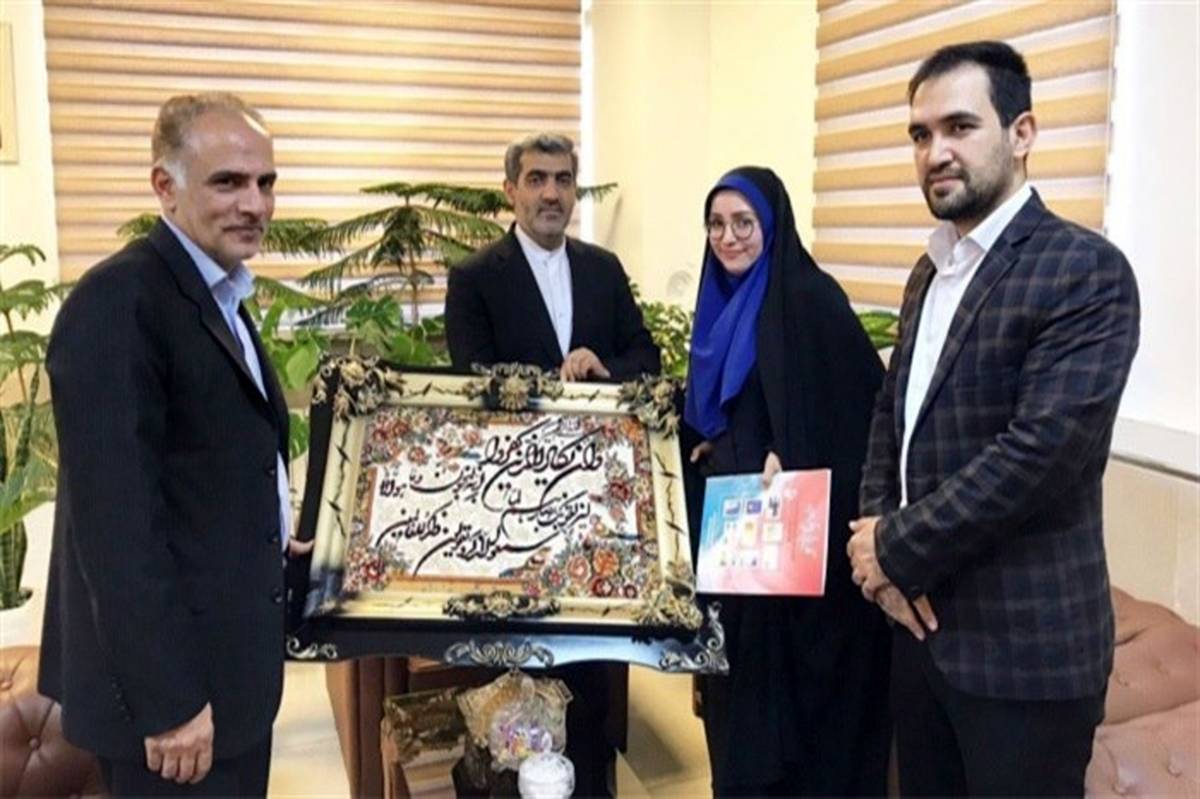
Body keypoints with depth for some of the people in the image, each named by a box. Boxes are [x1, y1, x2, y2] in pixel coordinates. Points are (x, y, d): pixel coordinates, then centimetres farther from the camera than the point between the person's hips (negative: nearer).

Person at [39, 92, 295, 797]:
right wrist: (167, 699, -23)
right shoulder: (119, 302, -19)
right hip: (169, 681, -9)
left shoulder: (221, 297, 11)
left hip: (224, 663, 9)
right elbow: (114, 519, -24)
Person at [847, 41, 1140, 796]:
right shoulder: (931, 270, 11)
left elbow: (1041, 450, -23)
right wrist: (875, 532, -3)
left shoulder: (1086, 270, -15)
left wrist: (897, 550, -15)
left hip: (1022, 640, -7)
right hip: (924, 619, 7)